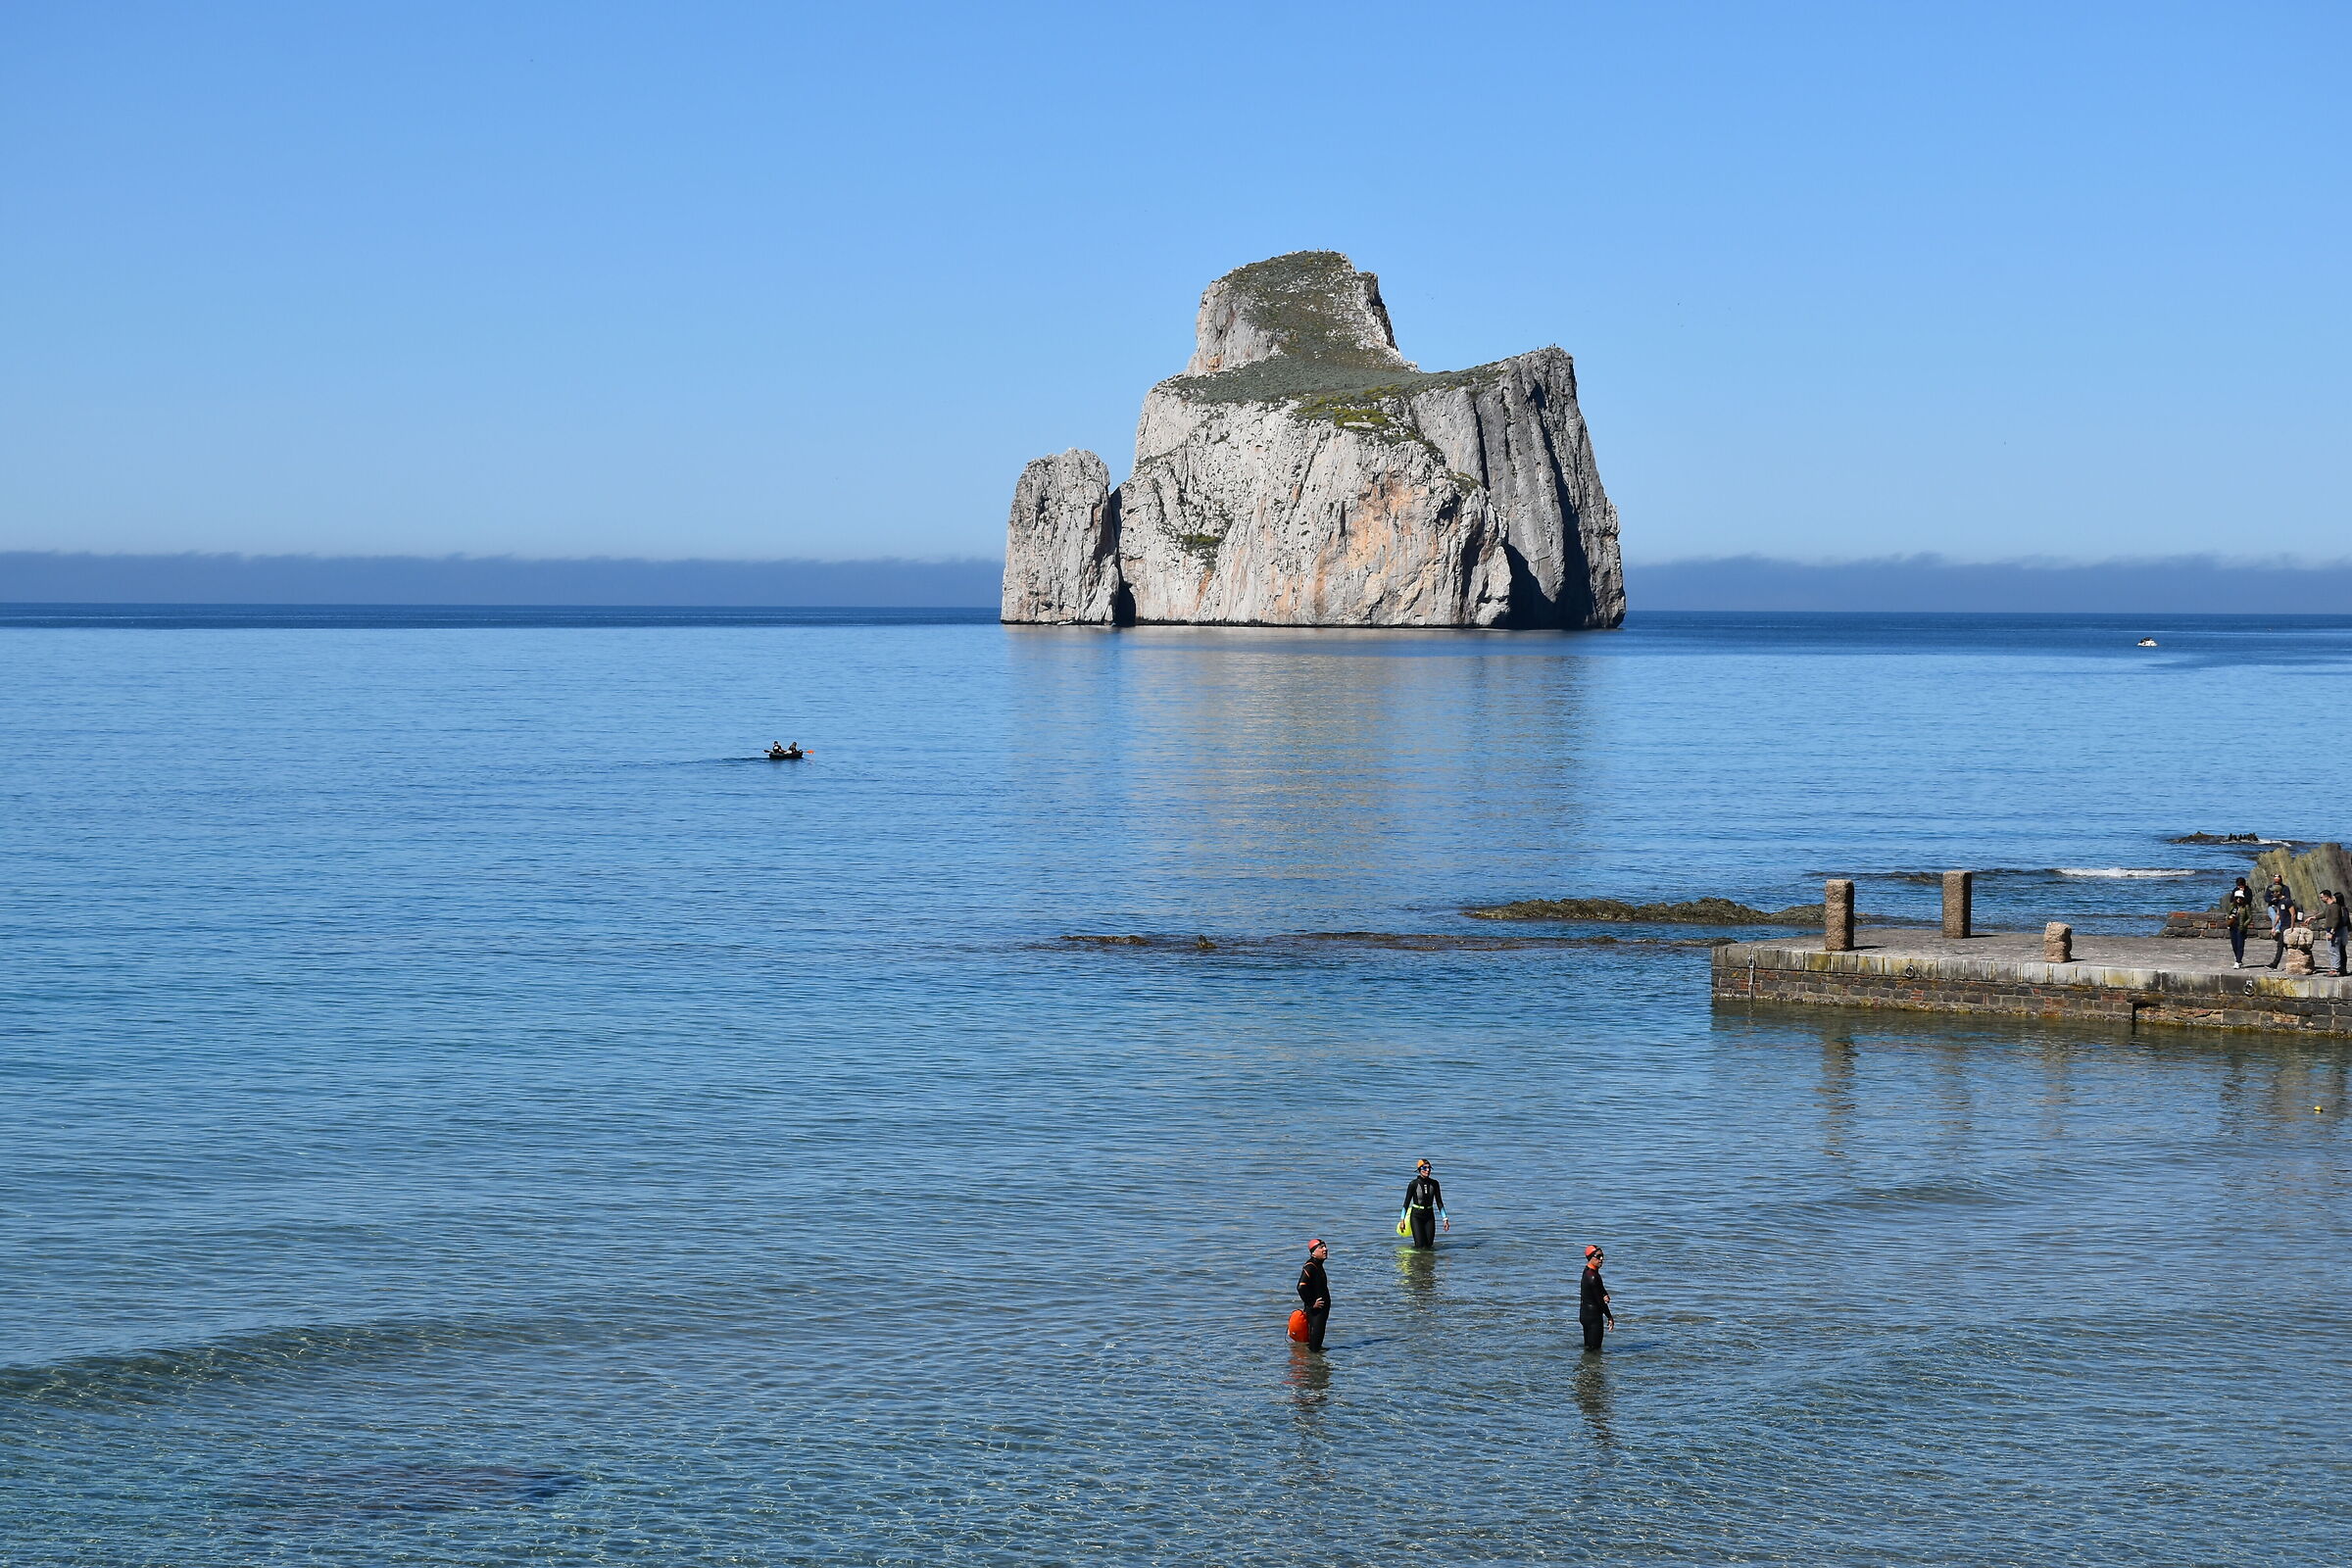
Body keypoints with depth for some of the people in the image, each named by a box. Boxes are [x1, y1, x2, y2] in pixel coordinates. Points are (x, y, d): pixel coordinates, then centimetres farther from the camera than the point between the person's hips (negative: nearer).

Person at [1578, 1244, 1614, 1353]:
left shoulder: (1587, 1272, 11)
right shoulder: (1593, 1277, -21)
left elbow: (1602, 1291, 14)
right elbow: (1599, 1300, -18)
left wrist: (1606, 1297, -11)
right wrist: (1610, 1317, -7)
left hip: (1584, 1314, 11)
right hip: (1593, 1315, -11)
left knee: (1588, 1346, 17)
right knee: (1594, 1348, -7)